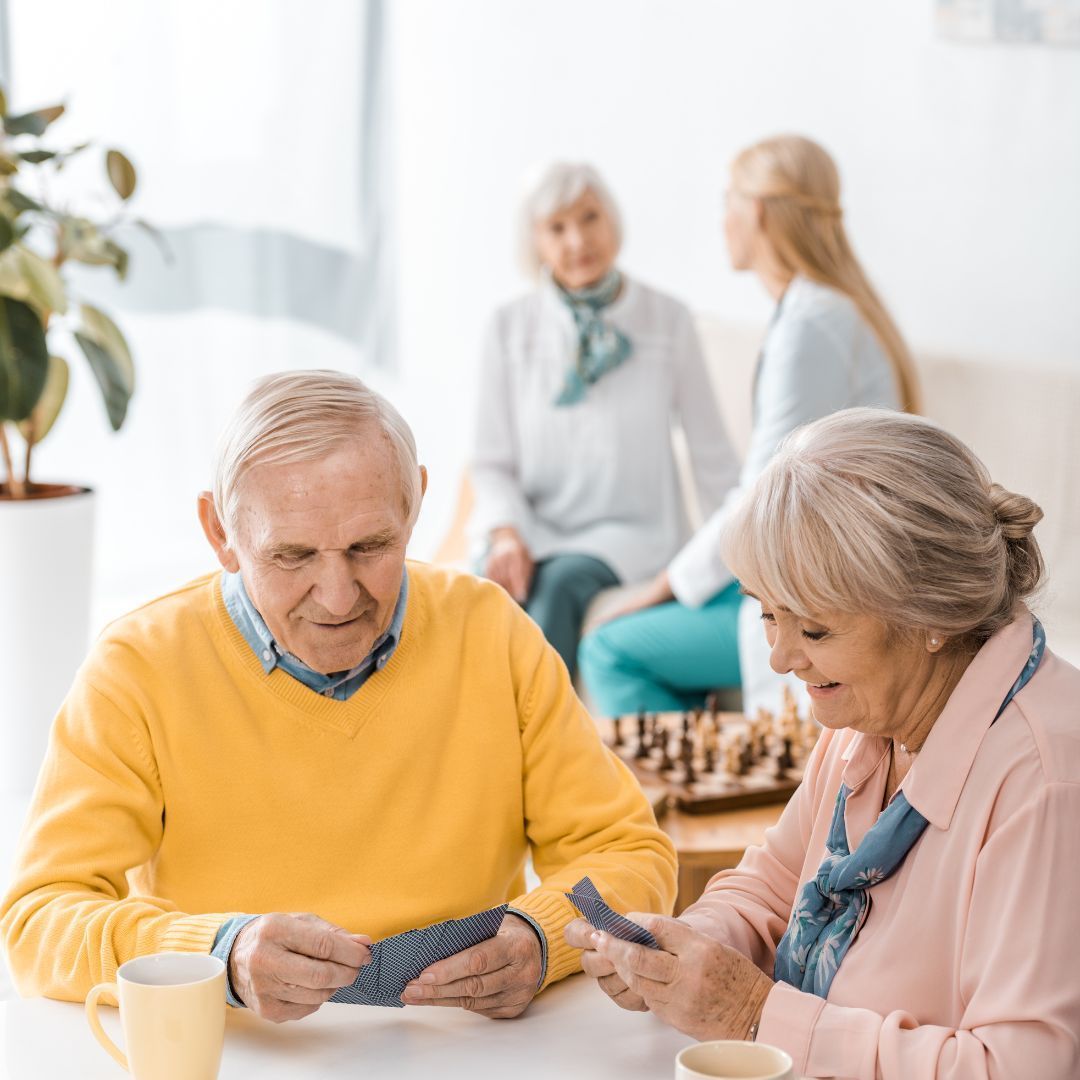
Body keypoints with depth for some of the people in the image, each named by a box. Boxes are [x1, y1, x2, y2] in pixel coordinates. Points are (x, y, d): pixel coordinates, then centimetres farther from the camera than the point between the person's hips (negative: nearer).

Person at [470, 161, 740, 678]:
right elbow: (492, 461, 6)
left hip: (631, 533, -1)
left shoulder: (667, 320, 0)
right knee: (492, 586, -32)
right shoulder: (510, 327, 4)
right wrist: (506, 534, -12)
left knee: (562, 583, -33)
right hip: (532, 531, 1)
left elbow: (714, 459, 3)